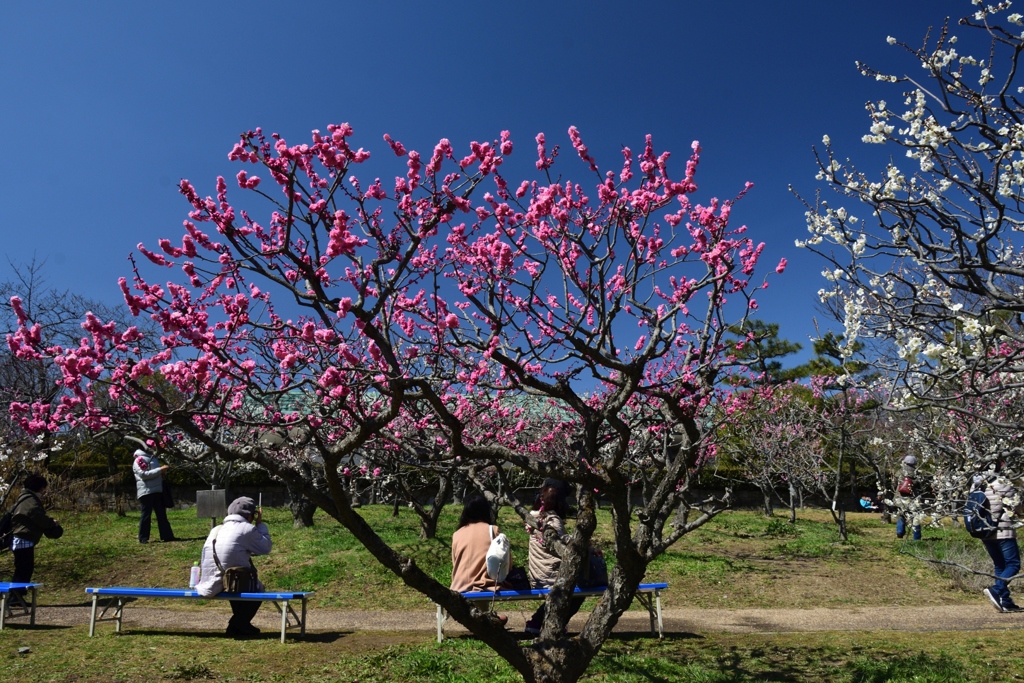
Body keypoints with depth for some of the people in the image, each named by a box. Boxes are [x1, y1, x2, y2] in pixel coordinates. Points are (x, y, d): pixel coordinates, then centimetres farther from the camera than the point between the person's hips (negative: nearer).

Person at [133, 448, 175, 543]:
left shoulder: (153, 458, 19)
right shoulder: (139, 460, -6)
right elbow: (144, 475, -18)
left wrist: (163, 472, 9)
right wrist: (160, 470, -21)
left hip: (157, 491, 8)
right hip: (146, 492, -8)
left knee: (162, 514, 7)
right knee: (146, 514, -3)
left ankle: (167, 536, 9)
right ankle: (143, 538, 6)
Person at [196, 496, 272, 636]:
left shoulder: (216, 529, 12)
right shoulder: (247, 529, -7)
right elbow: (265, 548, 3)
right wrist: (260, 524, 11)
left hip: (209, 586, 6)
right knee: (258, 588, 21)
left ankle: (238, 624, 32)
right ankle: (238, 625, 14)